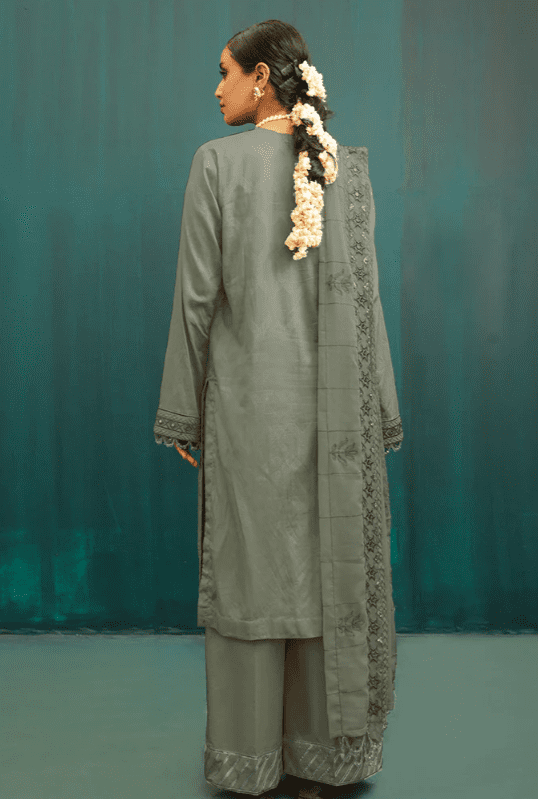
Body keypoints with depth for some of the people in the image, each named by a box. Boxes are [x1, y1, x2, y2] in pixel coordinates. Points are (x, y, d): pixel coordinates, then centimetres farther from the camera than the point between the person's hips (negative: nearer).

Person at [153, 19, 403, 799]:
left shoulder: (218, 161, -5)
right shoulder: (347, 165, 4)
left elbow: (198, 295, -7)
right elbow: (363, 293, 2)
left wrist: (184, 411, 0)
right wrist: (376, 410, 8)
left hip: (248, 398, -2)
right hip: (327, 401, 3)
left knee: (250, 565, 7)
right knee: (329, 563, 10)